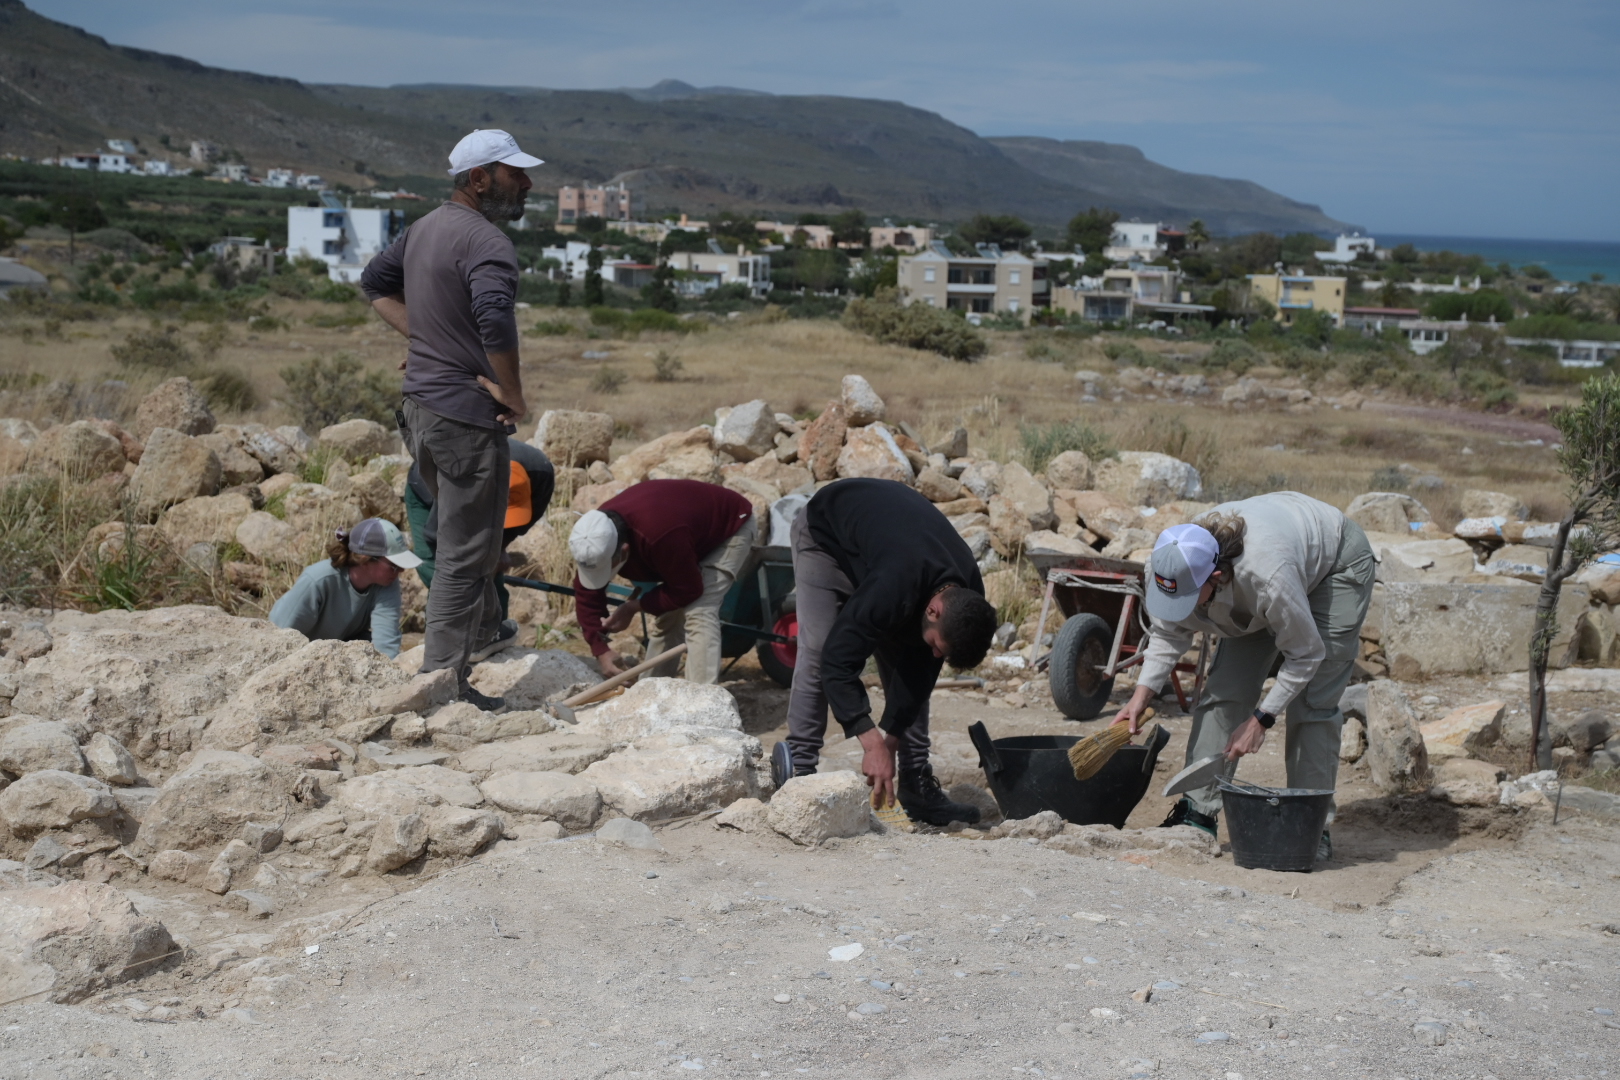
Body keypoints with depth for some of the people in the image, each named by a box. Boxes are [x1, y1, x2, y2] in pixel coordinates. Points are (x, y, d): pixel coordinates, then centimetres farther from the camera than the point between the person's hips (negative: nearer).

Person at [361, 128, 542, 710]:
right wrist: (513, 394, -21)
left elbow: (375, 281, 25)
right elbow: (495, 322, -35)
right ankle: (444, 679, 2)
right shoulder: (485, 242, -19)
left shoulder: (423, 229, 11)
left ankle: (485, 630, 41)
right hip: (466, 416, -10)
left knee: (462, 535, 26)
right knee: (464, 553, -2)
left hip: (420, 404, 10)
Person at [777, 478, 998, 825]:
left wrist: (890, 739, -17)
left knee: (911, 664, -2)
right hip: (825, 532, -6)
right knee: (817, 653, -21)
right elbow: (838, 661, -43)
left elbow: (922, 668, -14)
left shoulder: (967, 597, -25)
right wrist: (873, 743, -45)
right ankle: (798, 768, -13)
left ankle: (916, 786, 1)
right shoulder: (893, 587, -46)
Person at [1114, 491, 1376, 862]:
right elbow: (1169, 633, -7)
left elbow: (1306, 654, -29)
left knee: (1311, 702, -13)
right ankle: (1198, 811, -3)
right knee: (1224, 689, -5)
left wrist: (1260, 720, -26)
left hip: (1337, 563, -6)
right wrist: (1141, 695, -19)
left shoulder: (1267, 575, -45)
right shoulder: (1171, 567, -29)